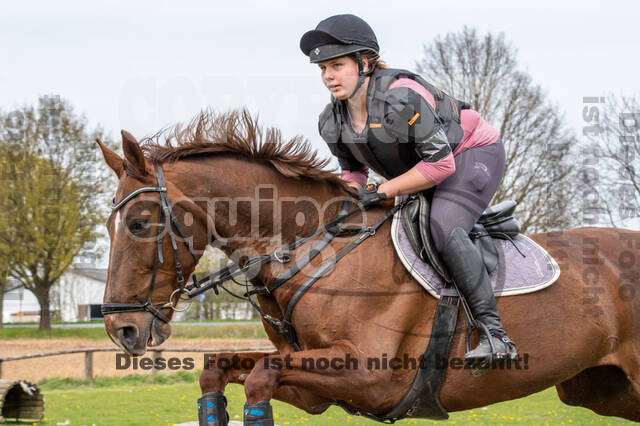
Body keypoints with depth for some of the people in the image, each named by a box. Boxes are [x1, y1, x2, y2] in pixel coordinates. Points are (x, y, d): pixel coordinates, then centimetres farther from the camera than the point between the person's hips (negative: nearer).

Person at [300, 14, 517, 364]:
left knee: (442, 227, -31)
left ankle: (493, 331, -31)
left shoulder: (401, 97, -32)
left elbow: (440, 163, -31)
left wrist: (381, 191, -28)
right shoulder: (332, 123, -8)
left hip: (473, 155, -9)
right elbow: (354, 170, 10)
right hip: (420, 168, 9)